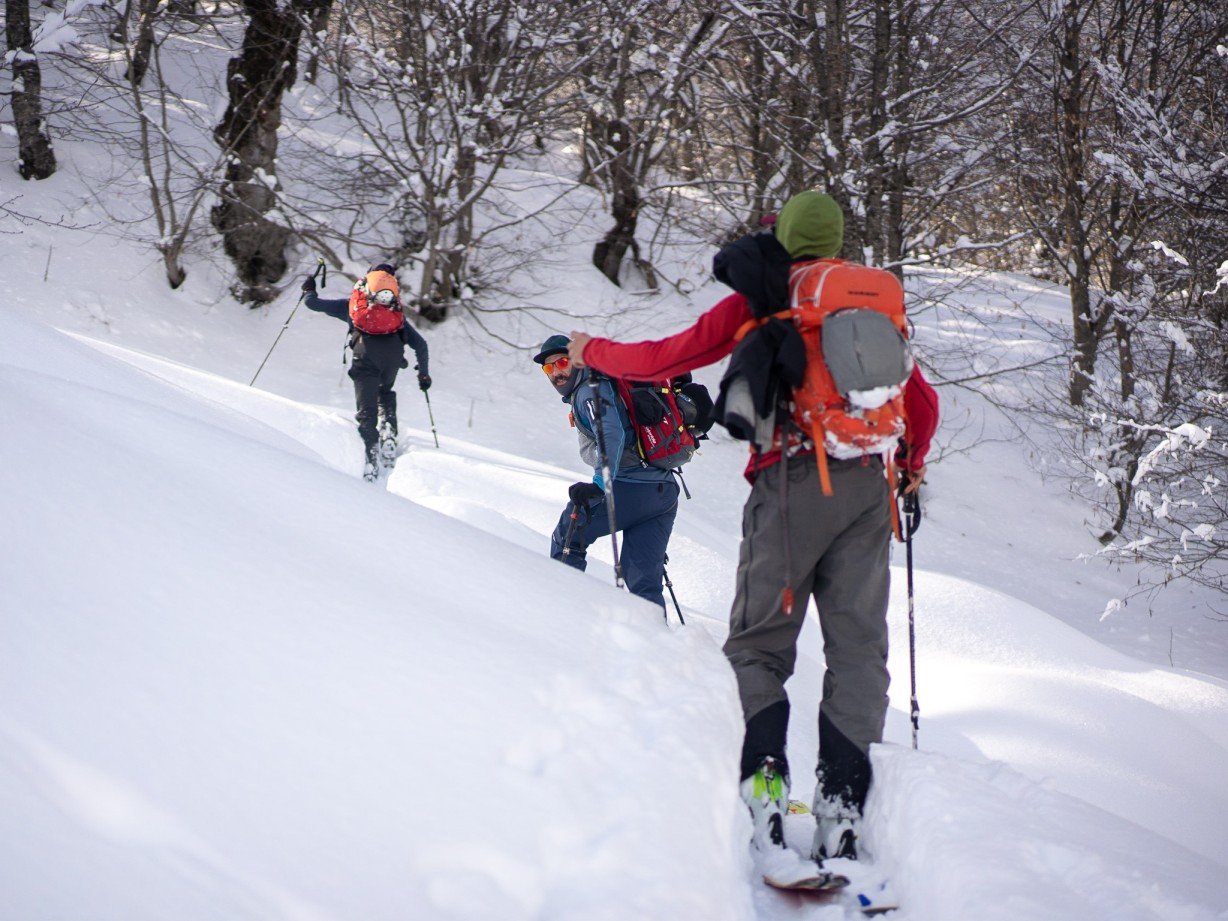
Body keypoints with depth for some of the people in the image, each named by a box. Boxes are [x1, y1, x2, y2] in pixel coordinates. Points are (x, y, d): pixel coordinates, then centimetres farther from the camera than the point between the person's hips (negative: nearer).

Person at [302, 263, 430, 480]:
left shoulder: (352, 304, 31)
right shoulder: (397, 312, 34)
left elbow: (314, 303, 33)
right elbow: (420, 344, 31)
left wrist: (308, 290, 55)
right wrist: (424, 373, 39)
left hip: (365, 350, -2)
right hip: (393, 350, 2)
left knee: (366, 409, -1)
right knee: (385, 392, 29)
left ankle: (371, 458, -17)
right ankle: (388, 435, 7)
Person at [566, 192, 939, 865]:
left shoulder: (761, 300, 8)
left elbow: (664, 360, 9)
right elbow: (922, 402, 22)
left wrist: (592, 352, 27)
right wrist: (912, 464, 42)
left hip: (790, 481, -3)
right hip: (867, 486, 3)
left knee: (759, 641, 6)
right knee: (857, 645, 3)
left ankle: (763, 776, -13)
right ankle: (842, 803, -6)